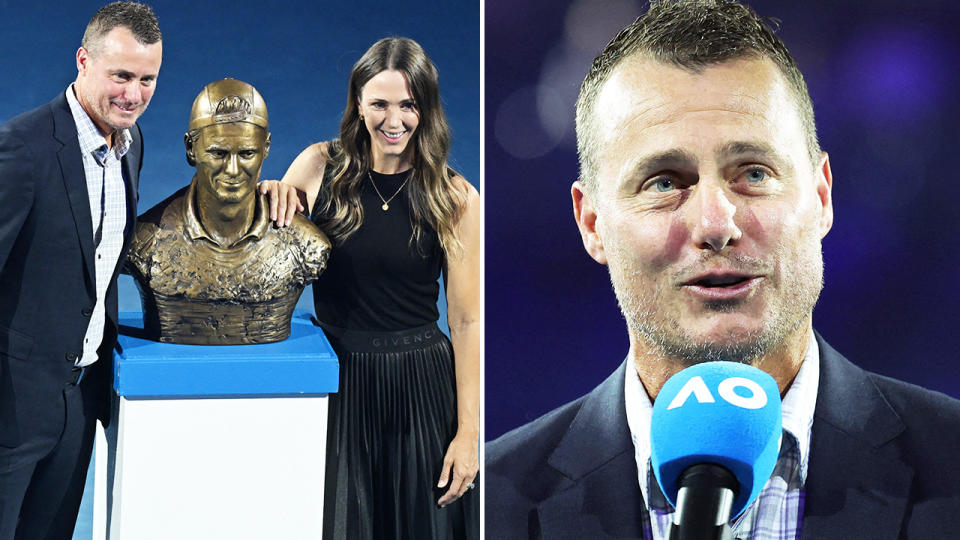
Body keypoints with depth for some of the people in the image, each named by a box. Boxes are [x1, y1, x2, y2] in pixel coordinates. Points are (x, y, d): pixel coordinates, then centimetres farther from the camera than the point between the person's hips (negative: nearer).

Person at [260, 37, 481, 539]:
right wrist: (272, 195, -12)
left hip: (420, 385, -1)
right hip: (336, 380, 1)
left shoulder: (454, 198, -6)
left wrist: (468, 431, -6)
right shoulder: (320, 166, -3)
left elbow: (467, 319, -4)